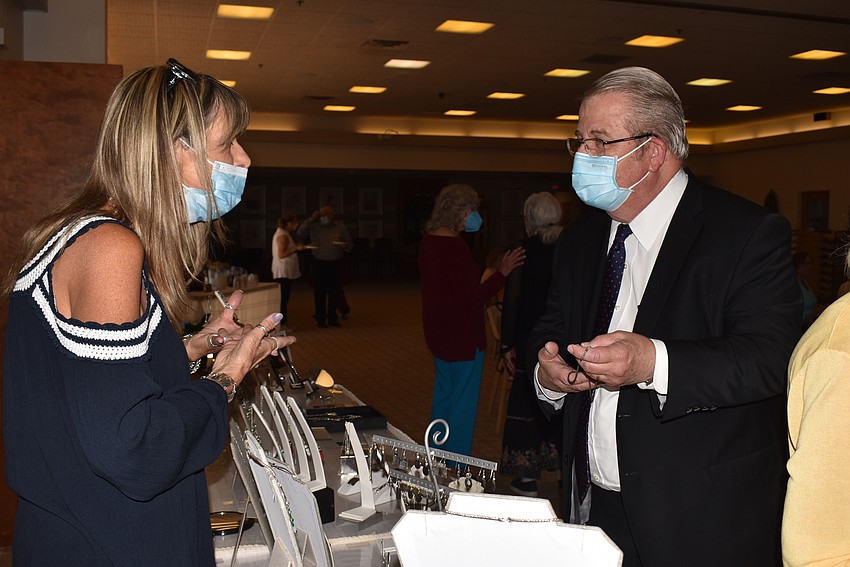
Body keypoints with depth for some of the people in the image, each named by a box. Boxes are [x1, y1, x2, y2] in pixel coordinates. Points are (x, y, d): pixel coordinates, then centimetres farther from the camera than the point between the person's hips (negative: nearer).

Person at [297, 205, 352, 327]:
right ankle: (320, 319, 8)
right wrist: (311, 220, -10)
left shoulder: (341, 227, 7)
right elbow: (300, 234, -8)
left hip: (336, 263, 1)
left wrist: (344, 245, -16)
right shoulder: (314, 227, 5)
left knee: (335, 293, 4)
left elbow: (349, 245, 8)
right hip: (319, 263, -1)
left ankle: (332, 318, 15)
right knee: (320, 293, 0)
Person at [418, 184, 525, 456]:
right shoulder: (455, 247, -24)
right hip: (462, 336, -10)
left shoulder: (428, 242, 6)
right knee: (463, 403, 1)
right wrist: (502, 272, -20)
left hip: (438, 332, 10)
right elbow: (471, 298, -25)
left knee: (443, 394, 21)